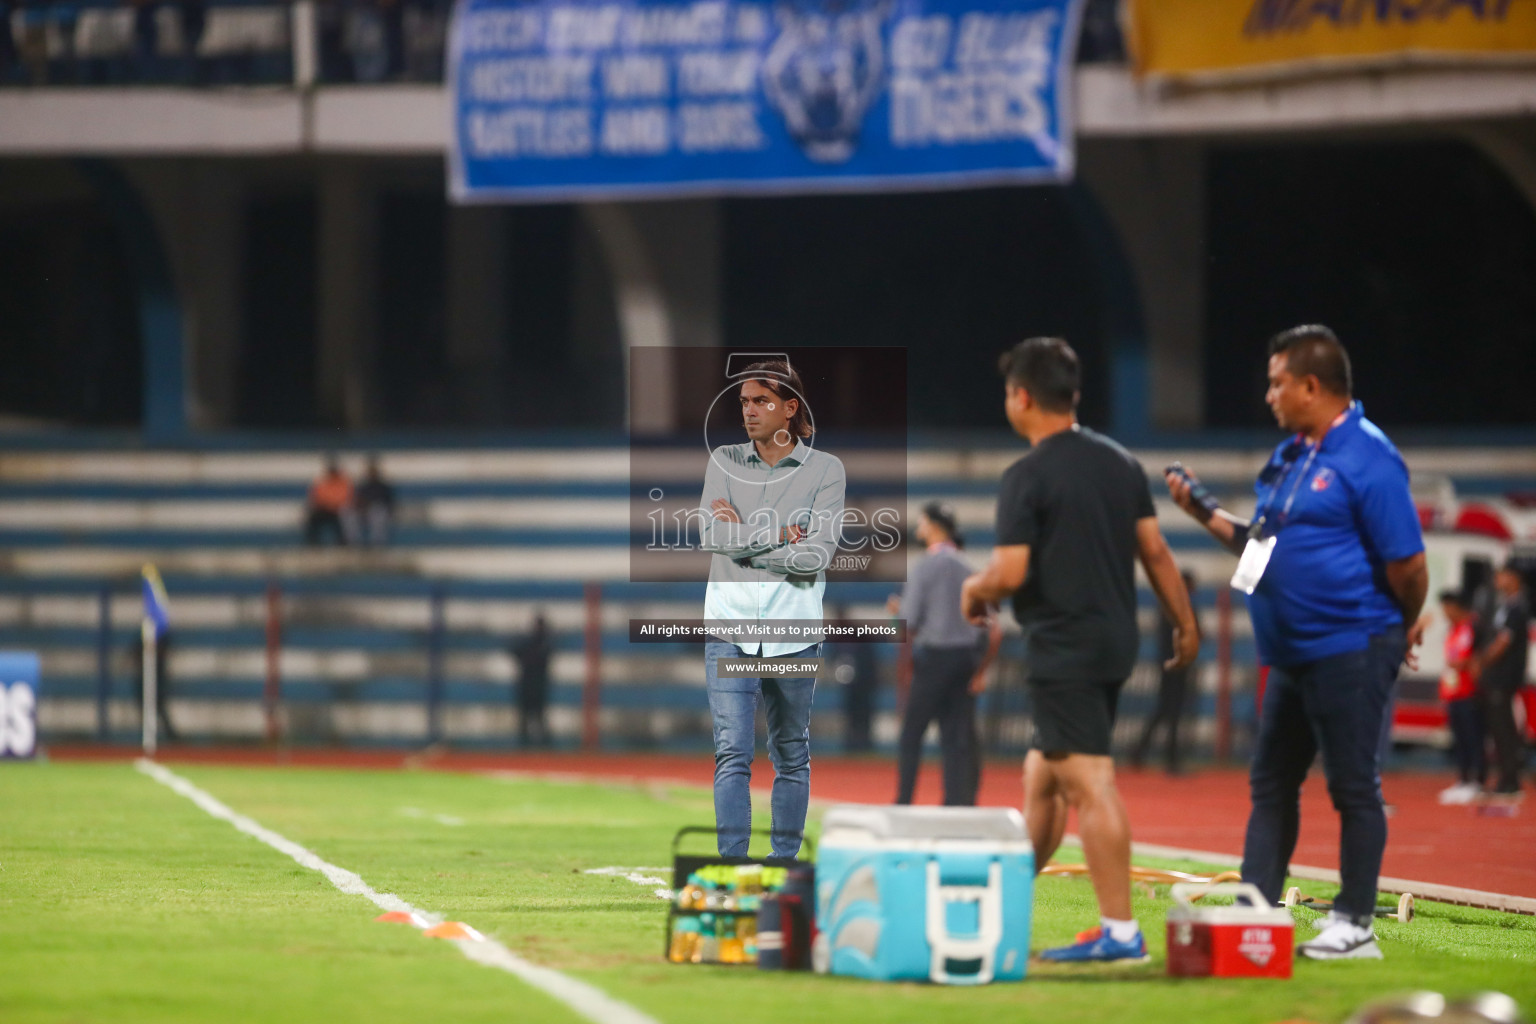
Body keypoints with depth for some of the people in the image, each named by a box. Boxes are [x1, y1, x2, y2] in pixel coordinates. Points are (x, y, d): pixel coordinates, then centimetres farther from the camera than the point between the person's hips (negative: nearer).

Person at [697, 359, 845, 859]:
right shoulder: (724, 461, 7)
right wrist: (779, 534, -8)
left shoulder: (825, 470, 1)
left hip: (794, 630, 0)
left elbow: (817, 555, -11)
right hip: (730, 626, 0)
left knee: (791, 754, 9)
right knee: (732, 753, -10)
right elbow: (711, 535, -7)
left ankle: (785, 859, 19)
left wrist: (744, 536, -7)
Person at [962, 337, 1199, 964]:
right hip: (1116, 641, 8)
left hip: (1062, 648, -8)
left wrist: (974, 590, 3)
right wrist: (1184, 624, 17)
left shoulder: (1027, 476, -12)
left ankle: (1120, 930, -12)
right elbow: (1155, 552, 10)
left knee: (1090, 785, -9)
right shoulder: (1121, 464, 10)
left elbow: (1011, 572, -17)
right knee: (1041, 774, 17)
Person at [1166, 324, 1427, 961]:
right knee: (1271, 782, 12)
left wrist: (1404, 630, -3)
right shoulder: (1290, 456, 13)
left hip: (1349, 652, -10)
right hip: (1292, 655, 10)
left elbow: (1407, 562, -16)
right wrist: (1205, 513, 11)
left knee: (1353, 787, -2)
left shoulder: (1366, 459, -15)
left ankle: (1354, 925, 4)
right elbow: (1264, 544, 21)